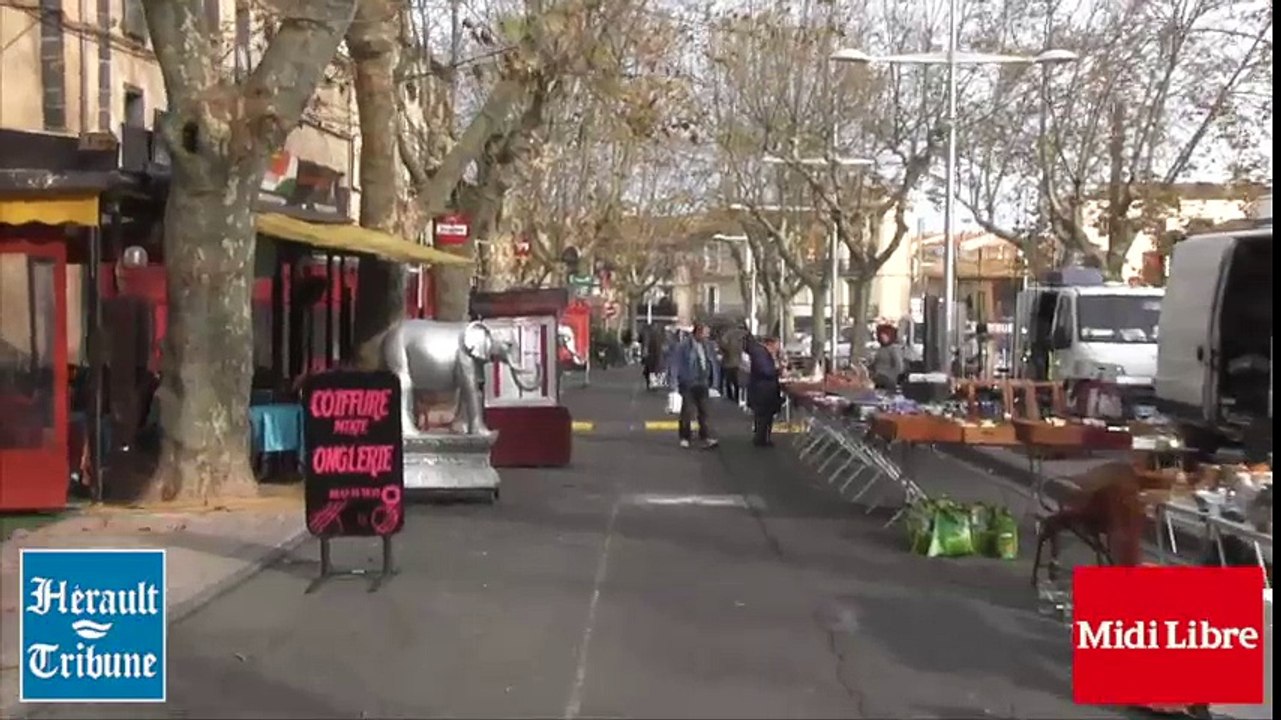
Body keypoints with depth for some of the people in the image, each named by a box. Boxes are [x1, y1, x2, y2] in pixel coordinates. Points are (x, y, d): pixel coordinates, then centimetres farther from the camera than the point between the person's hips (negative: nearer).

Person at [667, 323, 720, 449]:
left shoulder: (708, 346, 4)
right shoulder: (683, 346, -12)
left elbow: (713, 364, 12)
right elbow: (675, 364, -10)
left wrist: (713, 381, 9)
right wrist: (674, 382, -12)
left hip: (702, 383, 4)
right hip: (688, 383, -4)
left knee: (704, 411, 3)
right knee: (687, 410, 3)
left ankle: (706, 438, 4)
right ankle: (685, 437, 17)